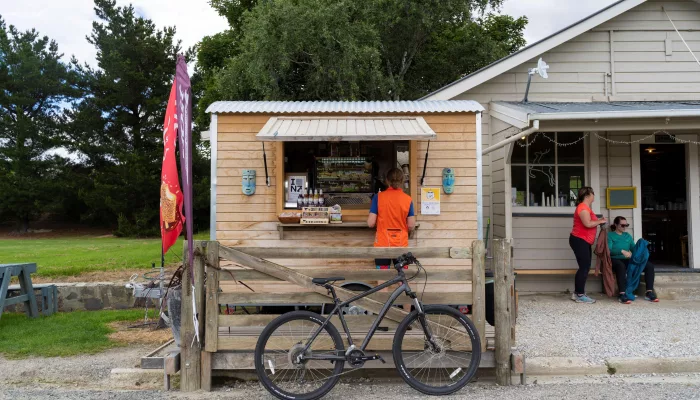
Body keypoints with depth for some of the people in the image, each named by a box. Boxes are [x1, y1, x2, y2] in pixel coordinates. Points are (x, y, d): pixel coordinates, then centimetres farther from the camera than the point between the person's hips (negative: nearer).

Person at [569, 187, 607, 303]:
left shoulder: (586, 207, 19)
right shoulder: (583, 207, -15)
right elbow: (587, 224, -24)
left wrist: (598, 221, 8)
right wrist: (600, 221, -10)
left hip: (583, 241, 11)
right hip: (579, 241, -11)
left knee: (585, 268, 11)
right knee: (584, 268, -9)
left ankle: (577, 293, 15)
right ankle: (580, 295, -5)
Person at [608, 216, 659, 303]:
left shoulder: (628, 236, 21)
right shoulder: (610, 236, 2)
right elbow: (609, 250, -13)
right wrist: (622, 251, -27)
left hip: (627, 261, 6)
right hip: (615, 260, -6)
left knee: (649, 265, -12)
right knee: (621, 266, -42)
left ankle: (649, 292, -13)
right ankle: (622, 295, -45)